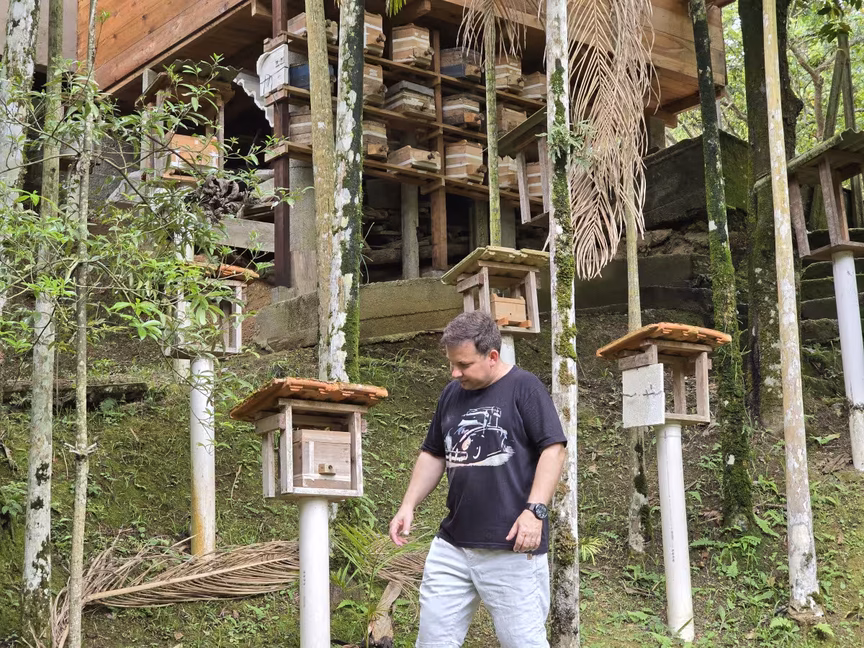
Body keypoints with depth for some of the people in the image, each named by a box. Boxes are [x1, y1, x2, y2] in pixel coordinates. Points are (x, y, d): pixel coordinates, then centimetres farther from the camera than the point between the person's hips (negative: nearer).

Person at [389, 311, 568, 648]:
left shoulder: (524, 387, -5)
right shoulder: (452, 394, 14)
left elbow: (554, 448, -10)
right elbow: (433, 455, 22)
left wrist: (534, 510, -19)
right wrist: (408, 505, 10)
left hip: (512, 546, -6)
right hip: (452, 545, 6)